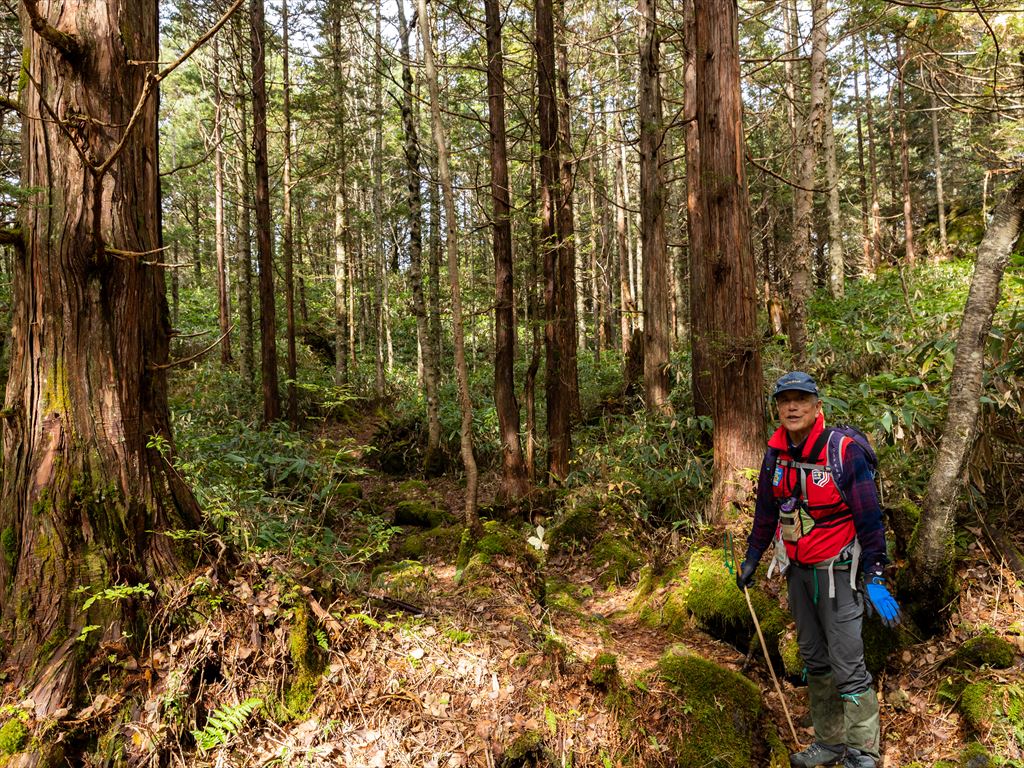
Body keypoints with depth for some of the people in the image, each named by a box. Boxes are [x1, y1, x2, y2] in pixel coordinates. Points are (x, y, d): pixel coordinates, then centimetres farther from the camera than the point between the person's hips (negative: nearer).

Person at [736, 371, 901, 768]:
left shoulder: (845, 452, -16)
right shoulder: (775, 454, 0)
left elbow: (869, 518, -13)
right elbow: (766, 511, 12)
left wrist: (874, 578, -15)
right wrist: (750, 560, 16)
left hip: (837, 569, -6)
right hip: (797, 569, 6)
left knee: (847, 667, -6)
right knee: (815, 660, 15)